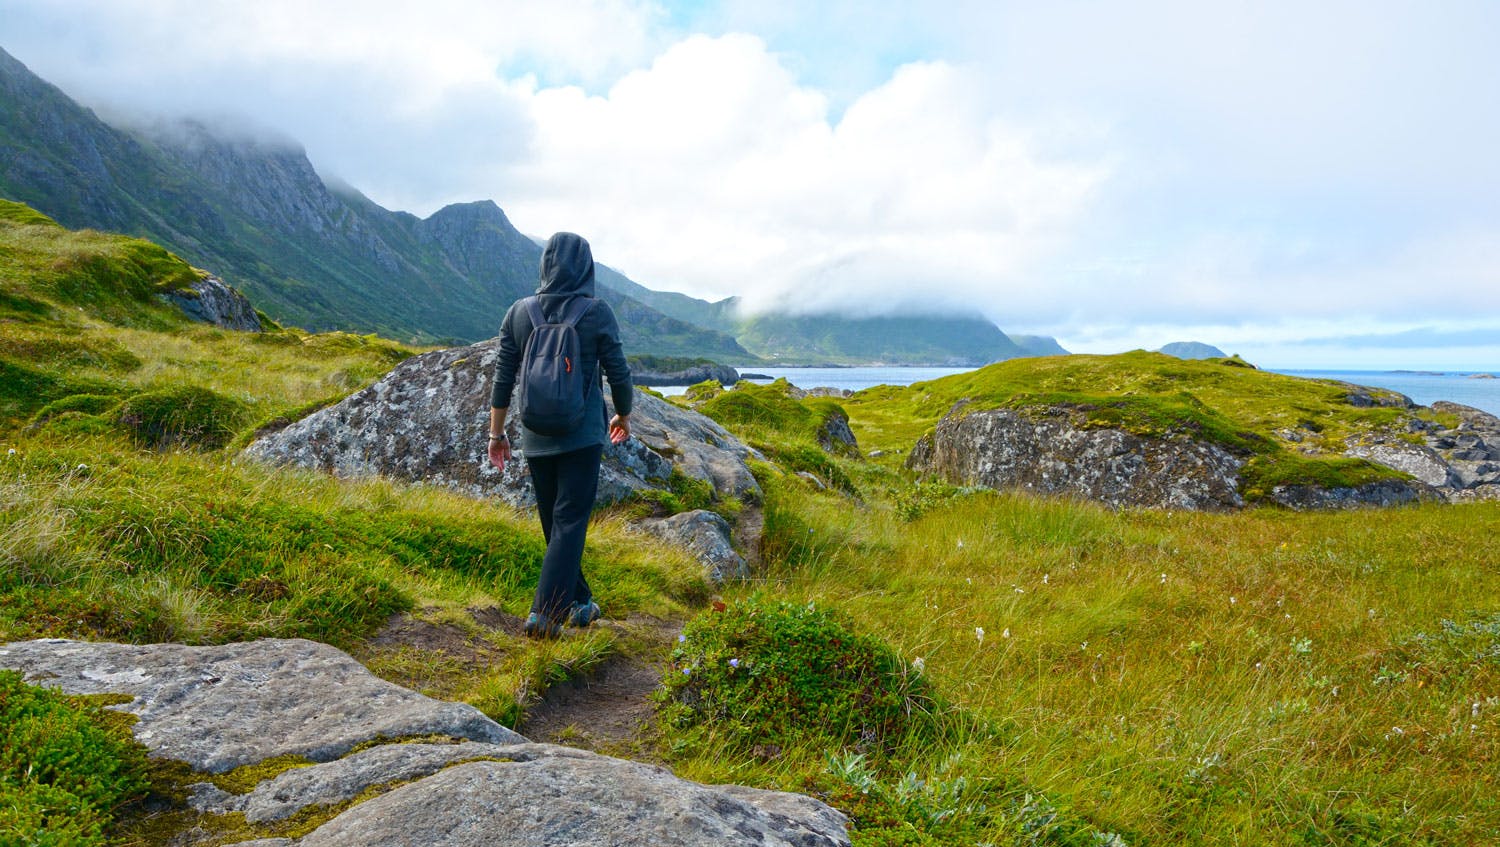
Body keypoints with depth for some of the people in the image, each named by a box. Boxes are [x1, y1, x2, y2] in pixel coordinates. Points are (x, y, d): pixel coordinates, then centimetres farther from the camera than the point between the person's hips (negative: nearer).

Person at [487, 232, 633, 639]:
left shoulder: (519, 312, 0)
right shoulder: (597, 313, -8)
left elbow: (502, 379, 2)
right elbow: (619, 373, -3)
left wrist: (497, 433, 11)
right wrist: (623, 416, 15)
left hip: (536, 439, 4)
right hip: (582, 437, -3)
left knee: (555, 523, 16)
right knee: (569, 523, -1)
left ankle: (579, 603, 27)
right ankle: (545, 613, -7)